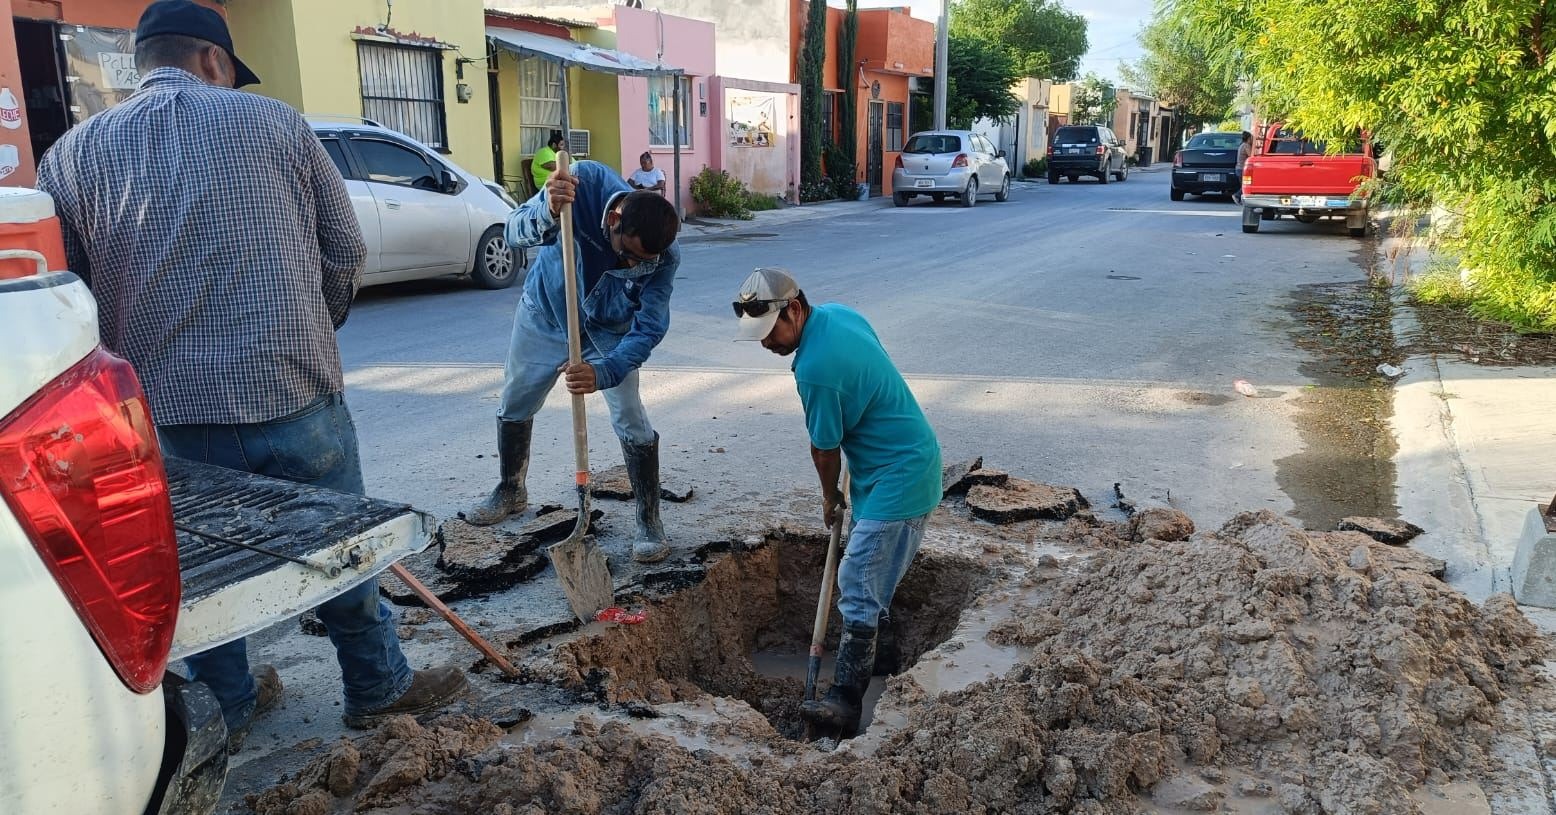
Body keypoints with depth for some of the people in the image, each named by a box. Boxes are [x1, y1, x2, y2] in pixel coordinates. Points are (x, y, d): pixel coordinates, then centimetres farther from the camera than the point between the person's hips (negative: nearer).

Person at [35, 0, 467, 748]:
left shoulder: (72, 155, 4)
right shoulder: (274, 121, 1)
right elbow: (346, 251, 4)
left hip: (171, 414, 2)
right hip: (297, 396, -1)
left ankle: (226, 711, 36)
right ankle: (380, 688, 31)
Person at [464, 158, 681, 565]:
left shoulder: (665, 257, -32)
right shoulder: (585, 182, -34)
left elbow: (648, 329, -31)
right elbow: (515, 230, -32)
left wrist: (604, 372, -48)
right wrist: (547, 211, -55)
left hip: (608, 332, -2)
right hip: (545, 311, 2)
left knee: (631, 421, -13)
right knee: (514, 407, 15)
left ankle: (650, 522, 4)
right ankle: (510, 491, 40)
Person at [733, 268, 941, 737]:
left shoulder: (815, 369, -26)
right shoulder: (838, 313, 3)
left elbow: (825, 450, -11)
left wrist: (830, 499, 8)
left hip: (896, 481, -10)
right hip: (912, 461, 10)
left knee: (858, 589, -11)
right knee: (874, 582, 20)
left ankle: (845, 702, -10)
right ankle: (874, 662, 33)